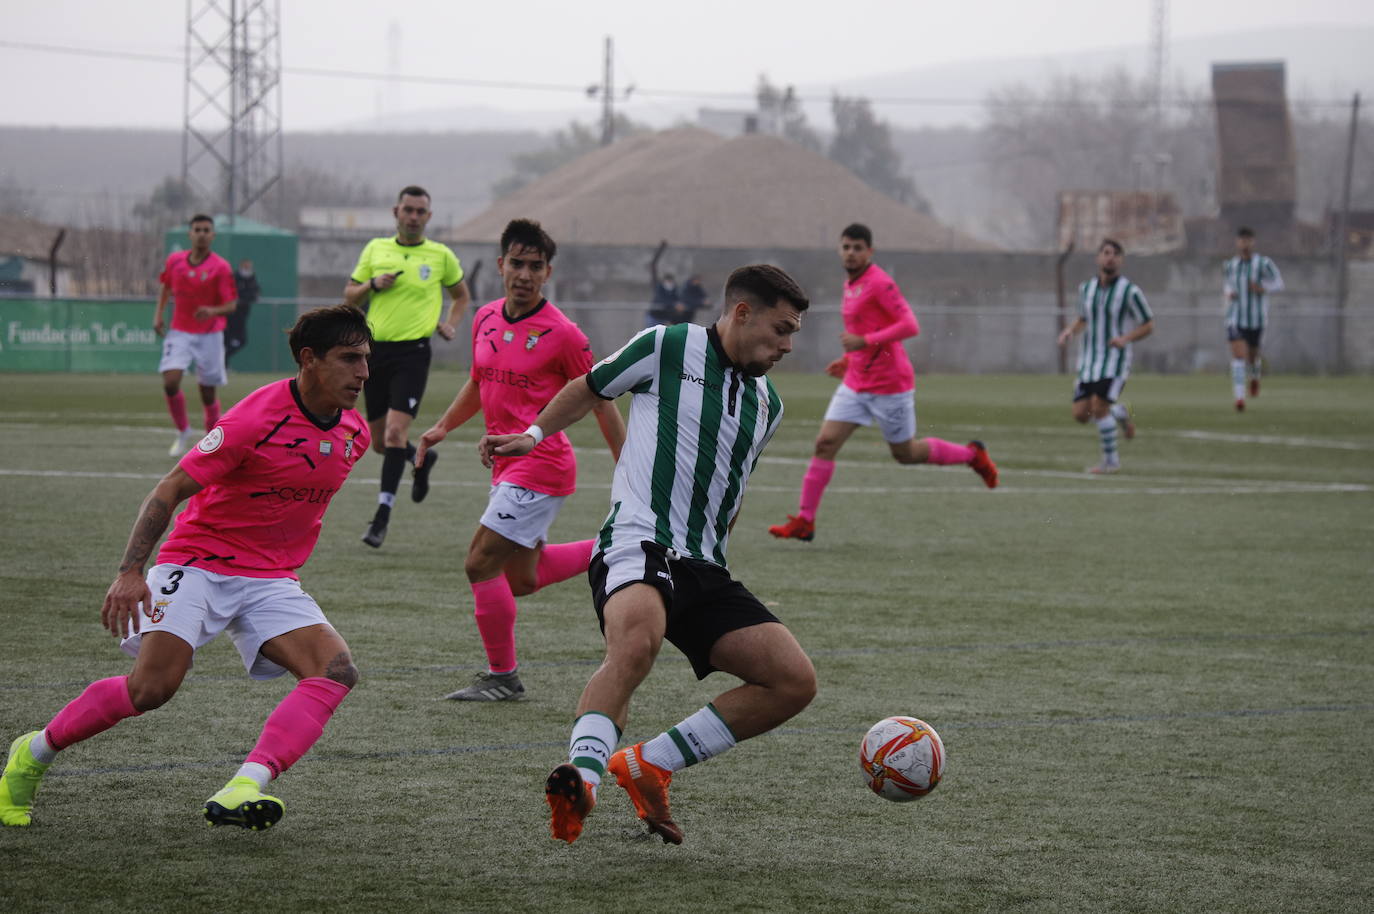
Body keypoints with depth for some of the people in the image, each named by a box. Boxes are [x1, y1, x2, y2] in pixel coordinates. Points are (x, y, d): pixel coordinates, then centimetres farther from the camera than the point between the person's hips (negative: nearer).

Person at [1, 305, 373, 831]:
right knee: (153, 686, -22)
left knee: (337, 670, -20)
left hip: (271, 581, 6)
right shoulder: (257, 418, -19)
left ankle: (242, 791, -34)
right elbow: (170, 490, -17)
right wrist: (130, 572, -26)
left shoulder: (354, 432, 3)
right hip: (199, 563, -6)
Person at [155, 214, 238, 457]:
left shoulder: (220, 268, -11)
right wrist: (158, 314, 10)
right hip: (179, 333, 2)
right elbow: (166, 285, 20)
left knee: (208, 392, 2)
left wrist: (213, 311, -31)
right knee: (170, 382, -16)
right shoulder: (174, 260, 0)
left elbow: (231, 305, -12)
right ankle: (184, 432, 5)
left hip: (209, 335, -2)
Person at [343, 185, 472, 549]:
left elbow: (461, 295, 20)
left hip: (412, 352, -3)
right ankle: (421, 460, 41)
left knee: (396, 430, -18)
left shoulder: (441, 256, 4)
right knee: (379, 442, 9)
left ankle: (383, 514, -16)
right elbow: (349, 295, 13)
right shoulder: (375, 249, 8)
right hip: (375, 350, 3)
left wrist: (450, 325, 3)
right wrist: (373, 284, -7)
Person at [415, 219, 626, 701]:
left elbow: (602, 404, -8)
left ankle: (502, 676, 4)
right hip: (507, 465, 8)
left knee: (481, 565, -10)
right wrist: (442, 427, 9)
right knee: (522, 579, 15)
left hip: (541, 466, -8)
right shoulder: (486, 319, 7)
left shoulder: (562, 334, -13)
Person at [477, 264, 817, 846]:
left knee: (795, 682, -8)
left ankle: (649, 764, -1)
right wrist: (535, 435, 15)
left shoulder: (767, 404, 20)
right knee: (637, 639, -41)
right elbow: (590, 388, 19)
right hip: (638, 544, -7)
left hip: (704, 569, 7)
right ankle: (583, 775, -47)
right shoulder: (667, 347, 2)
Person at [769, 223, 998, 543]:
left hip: (890, 384, -8)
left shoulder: (879, 283, -16)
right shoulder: (851, 285, 11)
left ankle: (972, 454, 30)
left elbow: (910, 325, -24)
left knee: (905, 453, 7)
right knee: (825, 444, -4)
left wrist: (864, 342, -28)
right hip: (856, 383, 8)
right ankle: (804, 521, -3)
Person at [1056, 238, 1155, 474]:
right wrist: (1069, 331, 0)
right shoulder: (1086, 288, 6)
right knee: (1080, 415, -2)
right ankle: (1121, 415, 29)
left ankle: (1110, 460, -1)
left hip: (1115, 358, -5)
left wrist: (1126, 338, -20)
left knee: (1098, 406, -20)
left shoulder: (1130, 291, -9)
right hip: (1089, 361, 5)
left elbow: (1148, 326, -2)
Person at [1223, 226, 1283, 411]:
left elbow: (1279, 284, -3)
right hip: (1235, 318, 0)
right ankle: (1239, 399, -20)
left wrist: (1263, 288, -22)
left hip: (1256, 319, 0)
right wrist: (1228, 292, -2)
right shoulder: (1230, 265, 1)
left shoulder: (1264, 263, -10)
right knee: (1238, 355, -16)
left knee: (1252, 355, 17)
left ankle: (1254, 377, 55)